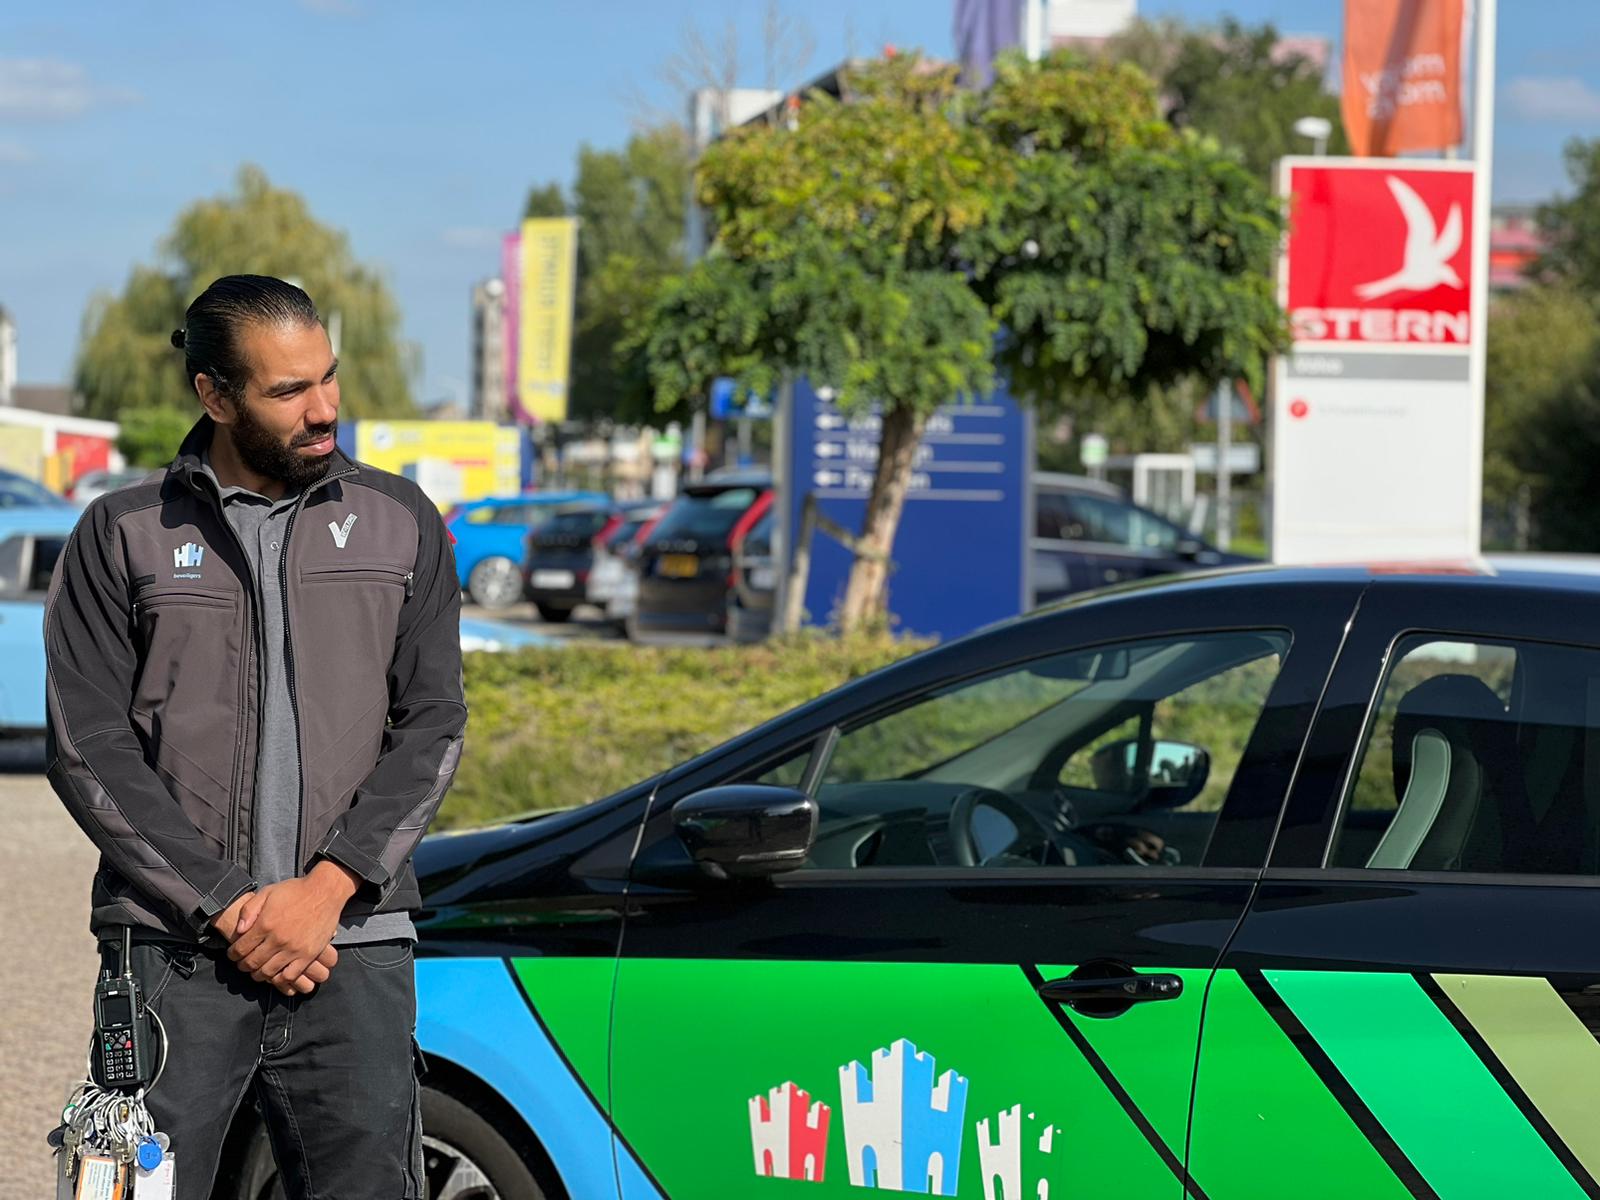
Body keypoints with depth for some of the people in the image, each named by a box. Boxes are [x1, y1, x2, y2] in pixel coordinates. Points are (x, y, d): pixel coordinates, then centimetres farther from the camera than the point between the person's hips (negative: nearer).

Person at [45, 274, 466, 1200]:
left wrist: (328, 888, -7)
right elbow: (89, 752, 0)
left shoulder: (399, 522, 11)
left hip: (353, 948, 2)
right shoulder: (123, 535, 5)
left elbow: (433, 725, 6)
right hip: (174, 950, -1)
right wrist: (226, 908, -9)